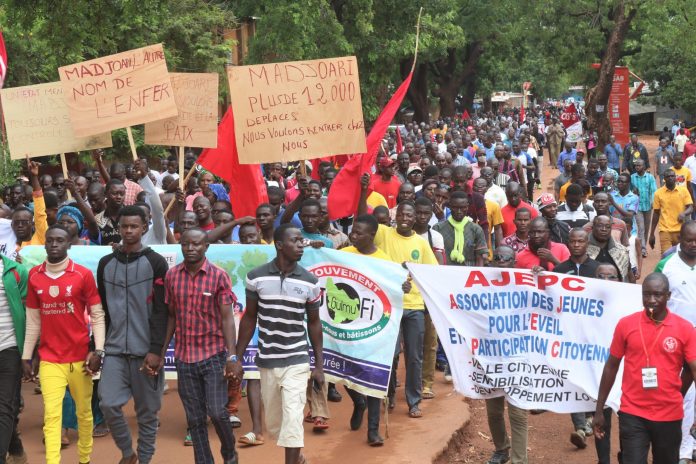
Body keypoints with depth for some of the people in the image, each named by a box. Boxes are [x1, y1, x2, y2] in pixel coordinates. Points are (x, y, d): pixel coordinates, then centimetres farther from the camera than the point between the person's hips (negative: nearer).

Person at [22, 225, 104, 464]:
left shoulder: (83, 274, -5)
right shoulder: (34, 275, 3)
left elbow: (97, 315, -2)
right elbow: (33, 321, 9)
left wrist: (98, 351, -10)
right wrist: (26, 357, 7)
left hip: (79, 357, -1)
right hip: (49, 359, 1)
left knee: (84, 411, 11)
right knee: (52, 415, -6)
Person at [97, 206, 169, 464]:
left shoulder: (155, 263, -2)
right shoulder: (106, 263, 10)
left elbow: (161, 311, -6)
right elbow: (101, 310, 14)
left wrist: (156, 350, -13)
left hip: (146, 351, -3)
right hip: (114, 350, 3)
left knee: (147, 411, 2)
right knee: (108, 404, -8)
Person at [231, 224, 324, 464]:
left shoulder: (310, 282, -5)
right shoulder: (256, 277, -5)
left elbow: (314, 323, 4)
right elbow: (249, 318, 4)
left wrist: (319, 365, 3)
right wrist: (238, 358, 3)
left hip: (297, 362, -1)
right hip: (267, 362, 2)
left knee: (292, 420, -8)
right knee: (273, 422, 13)